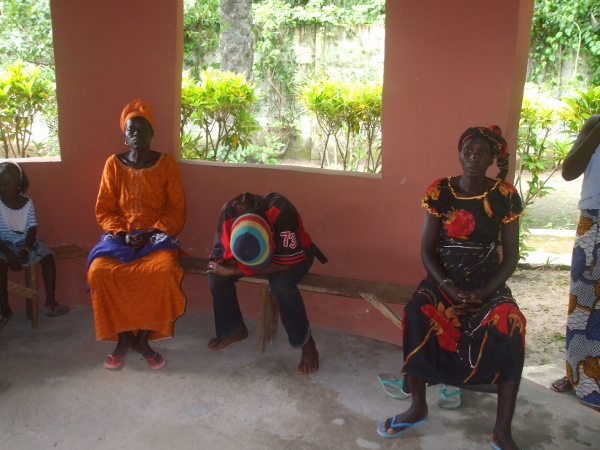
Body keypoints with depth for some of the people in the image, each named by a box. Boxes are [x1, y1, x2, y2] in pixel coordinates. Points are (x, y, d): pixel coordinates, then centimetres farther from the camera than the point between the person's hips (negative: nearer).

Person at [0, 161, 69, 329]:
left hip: (25, 242, 4)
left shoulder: (27, 202, -3)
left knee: (48, 256, -16)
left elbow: (32, 228, -4)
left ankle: (50, 301, -7)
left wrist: (26, 249, -20)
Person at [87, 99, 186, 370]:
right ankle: (122, 337, -8)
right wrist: (123, 233, -13)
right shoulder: (113, 164, 5)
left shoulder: (167, 164, 1)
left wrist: (151, 233, -14)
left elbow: (177, 210, -1)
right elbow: (104, 210, 4)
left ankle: (143, 337, -13)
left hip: (157, 235, -1)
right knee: (99, 271, -29)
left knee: (164, 271, -34)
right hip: (120, 235, 2)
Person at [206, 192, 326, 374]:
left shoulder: (281, 210, -40)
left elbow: (285, 262, -35)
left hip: (293, 255, -4)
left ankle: (306, 343, -14)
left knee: (281, 283, -34)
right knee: (216, 275, -16)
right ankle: (234, 329, 8)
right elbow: (221, 256, -19)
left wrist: (238, 269, -33)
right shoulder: (229, 212, -28)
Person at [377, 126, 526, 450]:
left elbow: (511, 256, -2)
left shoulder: (505, 196, -3)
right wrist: (448, 287, -17)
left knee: (511, 326, -30)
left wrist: (485, 292, -17)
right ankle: (418, 407, -9)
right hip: (444, 280, 0)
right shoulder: (439, 191, -2)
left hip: (489, 285, 0)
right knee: (416, 314, -30)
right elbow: (427, 249, -2)